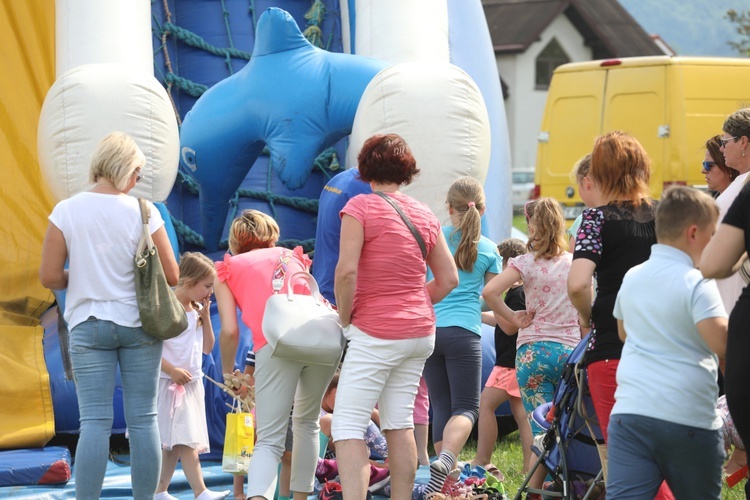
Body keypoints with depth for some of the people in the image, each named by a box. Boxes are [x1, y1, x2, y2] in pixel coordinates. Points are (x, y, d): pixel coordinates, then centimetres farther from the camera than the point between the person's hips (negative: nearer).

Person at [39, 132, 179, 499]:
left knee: (94, 421, -1)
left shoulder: (66, 211, -6)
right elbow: (171, 276, -4)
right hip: (139, 324, 0)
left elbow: (49, 277, -6)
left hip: (88, 326, 1)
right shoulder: (143, 212, -7)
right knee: (143, 420, 4)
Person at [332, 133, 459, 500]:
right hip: (420, 332, 7)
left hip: (375, 334, -7)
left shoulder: (361, 207, -9)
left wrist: (344, 318, -7)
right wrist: (416, 305, 15)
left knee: (347, 427, -8)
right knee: (399, 423, 12)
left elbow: (346, 270, -19)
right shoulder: (424, 215, 8)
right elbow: (449, 280, 10)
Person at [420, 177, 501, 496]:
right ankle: (445, 460, -29)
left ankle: (447, 479, 8)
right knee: (466, 407, -1)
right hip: (464, 331, -2)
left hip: (429, 329, 2)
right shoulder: (488, 250, 5)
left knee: (441, 406, 10)